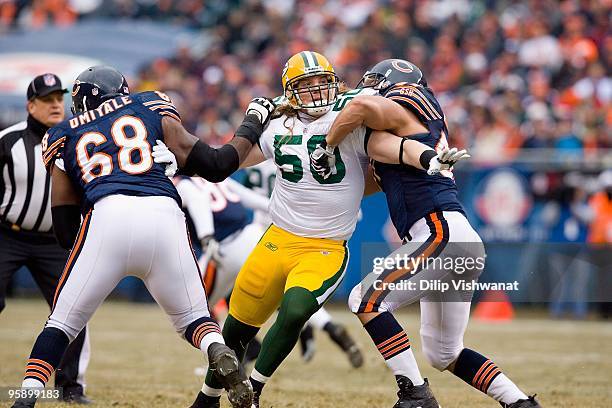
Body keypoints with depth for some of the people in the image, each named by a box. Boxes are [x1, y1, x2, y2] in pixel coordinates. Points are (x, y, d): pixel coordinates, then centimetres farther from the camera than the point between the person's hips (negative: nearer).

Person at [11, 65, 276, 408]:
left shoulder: (65, 138, 26)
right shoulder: (151, 109, 25)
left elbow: (66, 232, 20)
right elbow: (215, 166, 19)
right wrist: (252, 125, 34)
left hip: (106, 215, -1)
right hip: (164, 215, 1)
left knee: (62, 324, 11)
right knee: (193, 317, 16)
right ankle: (220, 354, -16)